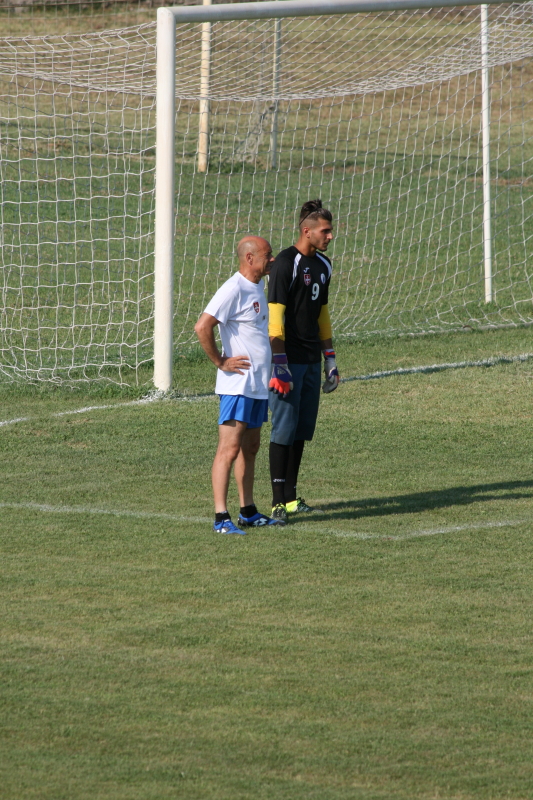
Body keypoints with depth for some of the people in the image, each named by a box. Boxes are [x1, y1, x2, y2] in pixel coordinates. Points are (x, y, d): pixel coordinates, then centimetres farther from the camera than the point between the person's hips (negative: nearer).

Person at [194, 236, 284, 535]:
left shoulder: (258, 286, 14)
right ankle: (221, 517, -12)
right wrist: (220, 362, -16)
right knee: (230, 448, -10)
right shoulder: (233, 289, -16)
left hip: (259, 385, 9)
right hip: (238, 384, -9)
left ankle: (249, 512, 20)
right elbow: (203, 327, -24)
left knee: (251, 448, 14)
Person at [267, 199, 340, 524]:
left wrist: (330, 360, 21)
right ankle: (279, 501, -7)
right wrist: (279, 364, -21)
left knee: (303, 430, 9)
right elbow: (275, 315, -16)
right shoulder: (286, 263, -12)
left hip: (312, 360, 8)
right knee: (284, 429, -8)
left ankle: (291, 497, 15)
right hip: (289, 360, -8)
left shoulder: (323, 265, 14)